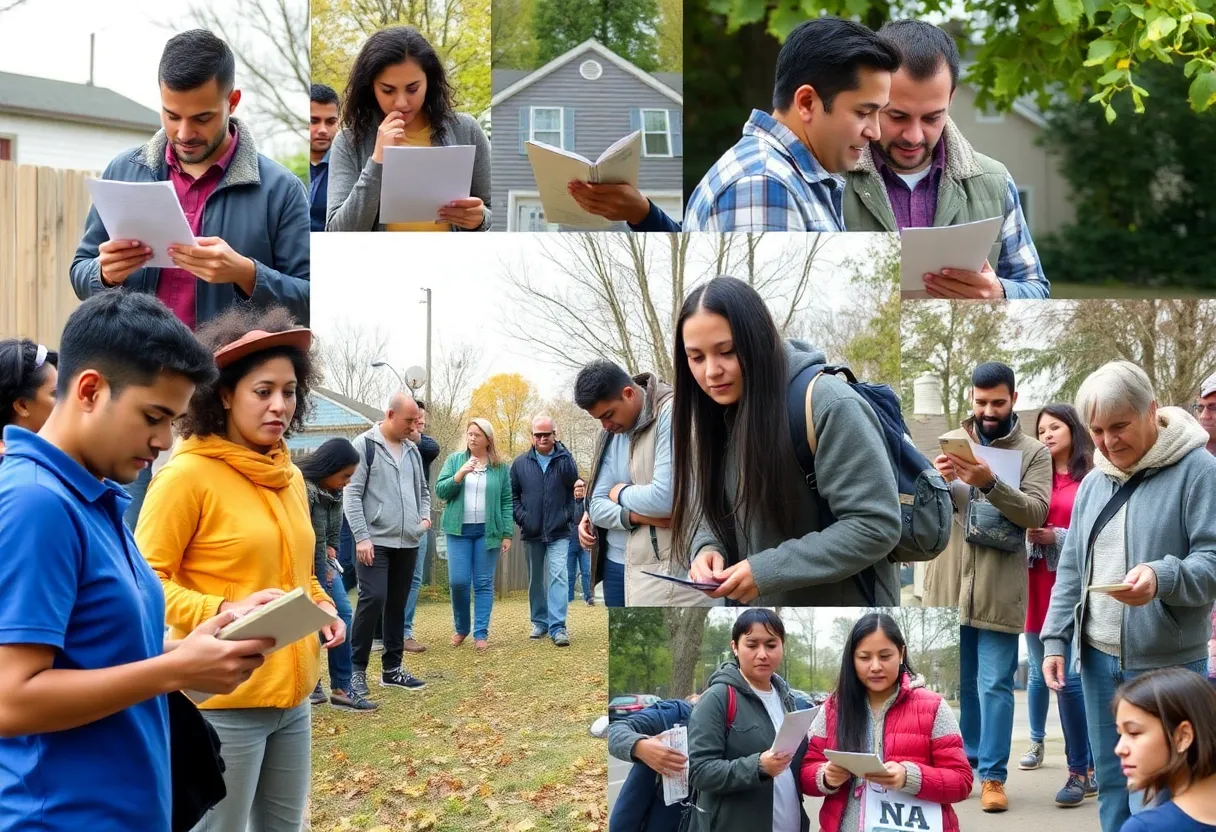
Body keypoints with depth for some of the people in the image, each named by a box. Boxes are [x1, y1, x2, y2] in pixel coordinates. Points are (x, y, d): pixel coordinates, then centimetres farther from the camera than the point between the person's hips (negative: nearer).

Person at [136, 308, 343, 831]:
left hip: (292, 695, 8)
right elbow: (146, 579, -13)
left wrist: (322, 607, 6)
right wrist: (223, 612, -25)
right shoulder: (187, 474, -12)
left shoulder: (290, 477, 12)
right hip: (223, 699, -8)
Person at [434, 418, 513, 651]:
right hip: (459, 530, 0)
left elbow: (507, 502, 3)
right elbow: (440, 490, -1)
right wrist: (460, 474, -16)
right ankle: (461, 628, 17)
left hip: (488, 531, 0)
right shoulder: (454, 460, 6)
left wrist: (507, 534, -2)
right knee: (458, 582, -3)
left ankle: (481, 633, 4)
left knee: (484, 584, 1)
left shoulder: (500, 467, 4)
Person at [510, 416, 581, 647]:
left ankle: (557, 627, -16)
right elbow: (512, 495, 6)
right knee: (536, 580, 12)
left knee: (558, 576, -13)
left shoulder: (565, 460, -1)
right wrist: (521, 517, -3)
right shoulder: (521, 463, 4)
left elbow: (576, 491, -3)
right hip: (531, 533, 3)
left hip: (559, 533, -3)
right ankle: (539, 622, 24)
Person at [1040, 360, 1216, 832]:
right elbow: (1071, 570, 17)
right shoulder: (1093, 483, 12)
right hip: (1098, 658, 6)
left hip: (1168, 665, -6)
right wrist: (1055, 639, 8)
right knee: (1111, 785, 14)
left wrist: (1163, 577, -32)